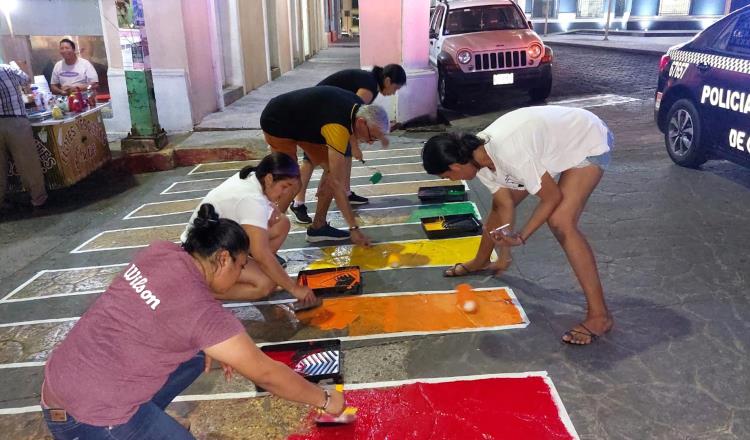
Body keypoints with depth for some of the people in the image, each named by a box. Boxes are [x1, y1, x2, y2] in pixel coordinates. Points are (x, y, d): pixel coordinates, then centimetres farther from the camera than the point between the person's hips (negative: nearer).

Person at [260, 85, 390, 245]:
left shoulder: (359, 105, -13)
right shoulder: (338, 128, -38)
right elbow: (336, 184, -36)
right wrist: (354, 228, -34)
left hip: (303, 120, 9)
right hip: (277, 123, -9)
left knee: (332, 170, 0)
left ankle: (318, 227, 7)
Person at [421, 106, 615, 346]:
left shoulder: (509, 154, -38)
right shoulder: (478, 154, -12)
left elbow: (552, 198, -25)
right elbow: (505, 205, -1)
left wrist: (521, 237, -20)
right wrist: (504, 255, 3)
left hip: (588, 140, -8)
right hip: (557, 136, 9)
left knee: (561, 222, -25)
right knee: (500, 201, 13)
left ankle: (599, 315, -15)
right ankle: (481, 261, 42)